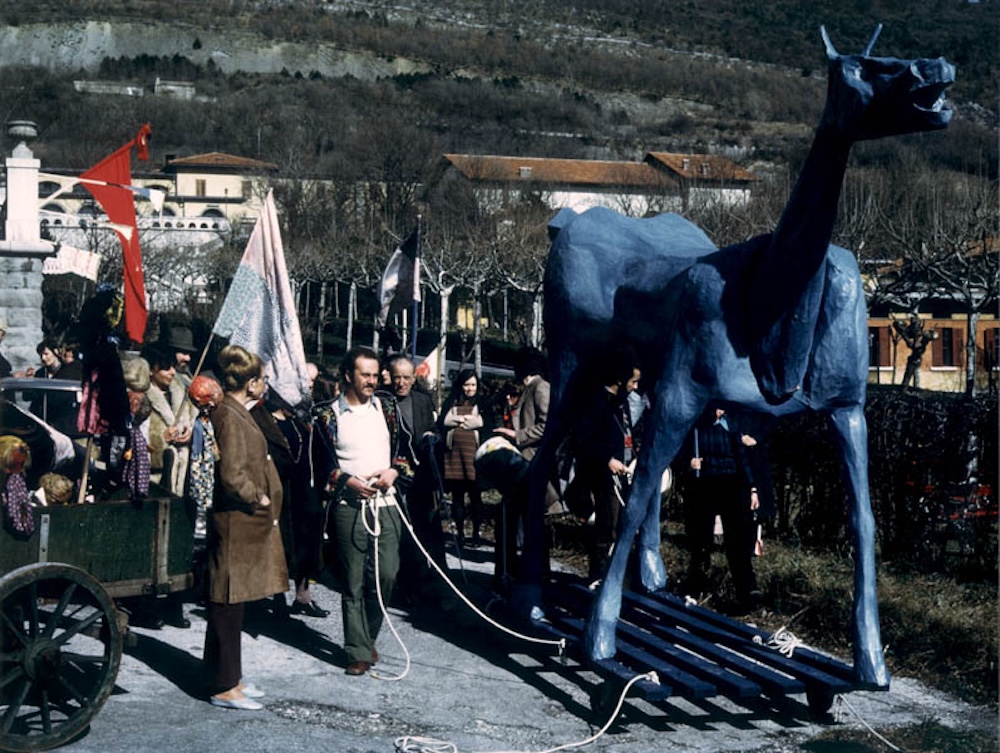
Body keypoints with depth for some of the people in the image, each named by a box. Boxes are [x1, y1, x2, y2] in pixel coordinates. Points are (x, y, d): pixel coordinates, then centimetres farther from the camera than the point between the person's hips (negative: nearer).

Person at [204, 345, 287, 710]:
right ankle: (223, 687, 2)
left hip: (246, 524, 10)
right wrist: (260, 499, -11)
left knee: (233, 605, 15)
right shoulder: (229, 417, -17)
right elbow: (232, 476, -24)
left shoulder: (237, 413, 14)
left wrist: (262, 500, 13)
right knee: (227, 606, -3)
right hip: (234, 525, -10)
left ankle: (230, 678, 24)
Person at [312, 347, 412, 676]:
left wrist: (394, 471, -5)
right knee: (354, 583, 0)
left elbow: (402, 448, 14)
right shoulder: (329, 414, 0)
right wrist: (347, 481, -14)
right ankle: (359, 652, 8)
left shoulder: (386, 406, 10)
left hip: (385, 503, 3)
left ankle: (367, 638, 19)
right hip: (349, 506, -3)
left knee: (386, 575, -3)